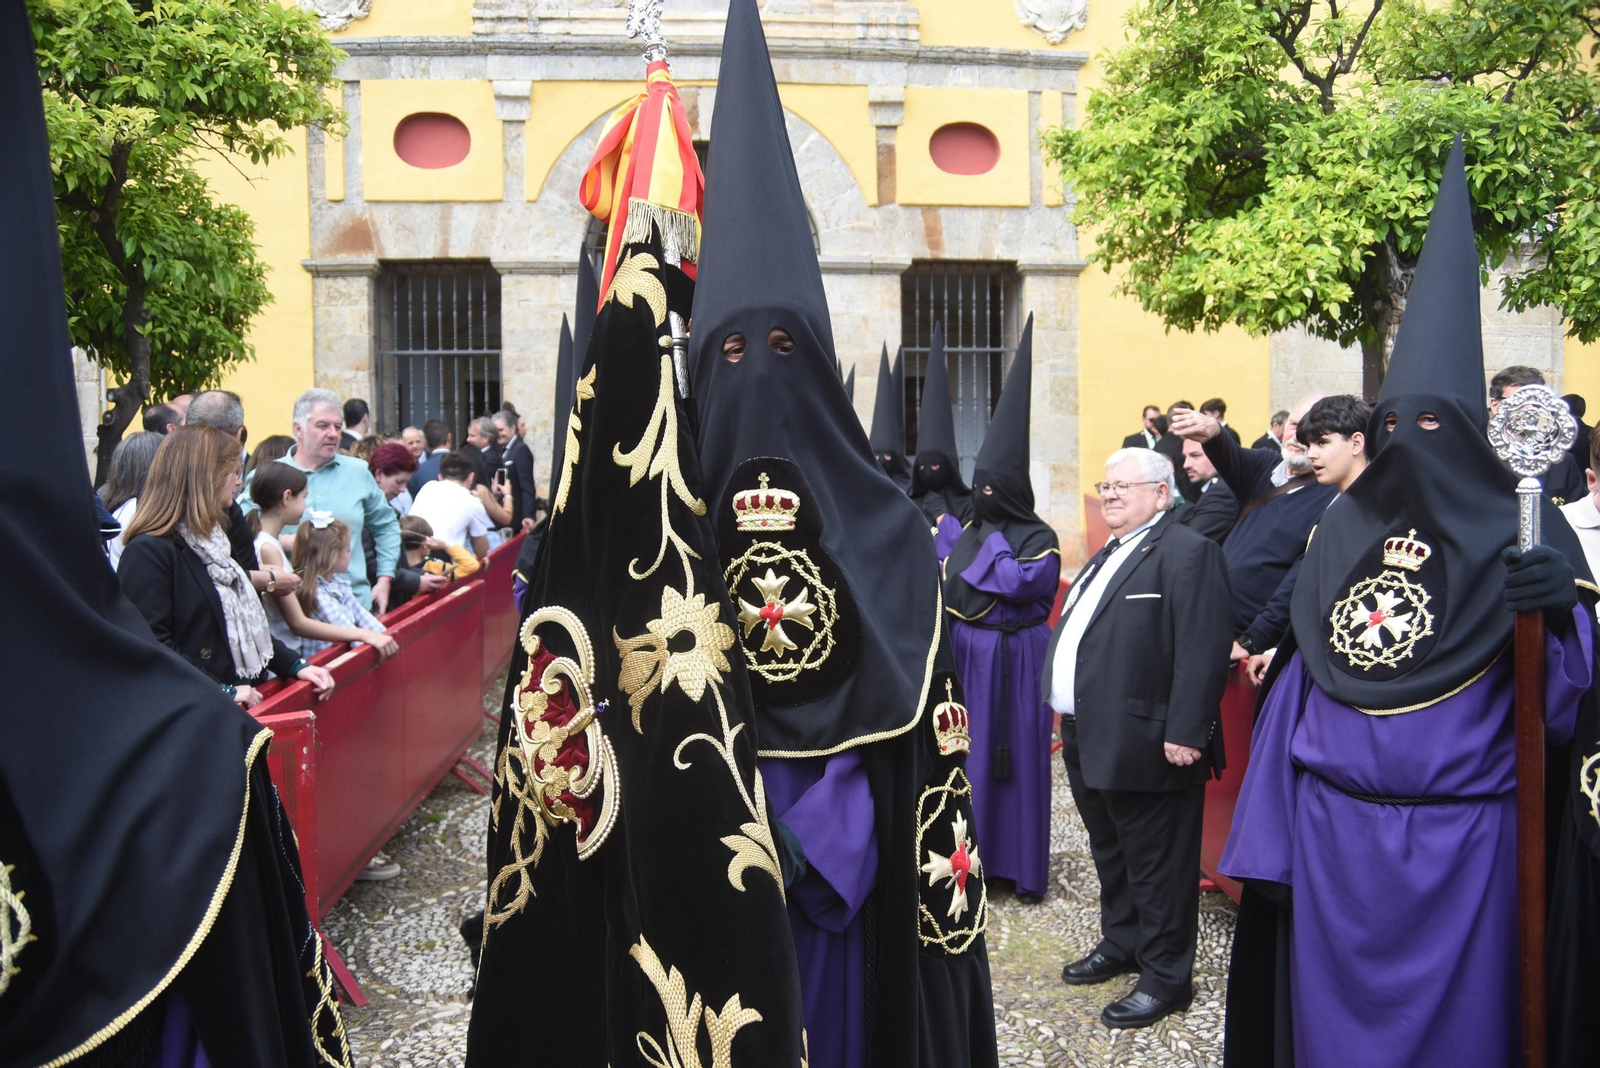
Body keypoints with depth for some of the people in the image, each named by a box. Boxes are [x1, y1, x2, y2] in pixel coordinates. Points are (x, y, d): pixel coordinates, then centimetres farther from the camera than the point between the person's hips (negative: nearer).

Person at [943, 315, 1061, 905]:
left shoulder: (1039, 538, -4)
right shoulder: (968, 535, 12)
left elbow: (1020, 583, -20)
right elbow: (947, 587, 11)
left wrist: (993, 544, -9)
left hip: (1017, 658, -5)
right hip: (968, 654, 5)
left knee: (1020, 754, -1)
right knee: (972, 752, 6)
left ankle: (1024, 865, 5)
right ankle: (977, 857, 16)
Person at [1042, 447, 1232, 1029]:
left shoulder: (1187, 552, -13)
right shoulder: (1108, 555, 18)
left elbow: (1202, 652, -20)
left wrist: (1184, 734, -23)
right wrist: (1070, 717, 18)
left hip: (1144, 744, -9)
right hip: (1090, 739, 9)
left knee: (1156, 865, 2)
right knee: (1111, 855, 22)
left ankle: (1166, 977, 14)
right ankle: (1121, 944, 37)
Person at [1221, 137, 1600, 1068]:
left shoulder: (1521, 532, -4)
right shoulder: (1342, 528, 7)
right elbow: (1299, 680, 9)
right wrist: (1265, 840, 6)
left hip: (1461, 841, -3)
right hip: (1332, 832, 3)